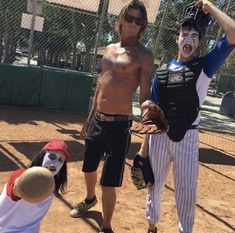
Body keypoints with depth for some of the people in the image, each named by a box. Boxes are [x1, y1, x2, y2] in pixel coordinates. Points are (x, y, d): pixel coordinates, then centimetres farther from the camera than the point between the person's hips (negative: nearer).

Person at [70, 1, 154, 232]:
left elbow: (145, 95, -14)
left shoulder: (143, 55, -8)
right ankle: (90, 199, 53)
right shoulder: (109, 48, 12)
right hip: (97, 120, 7)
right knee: (89, 169, 24)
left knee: (108, 183, -3)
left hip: (119, 124, -6)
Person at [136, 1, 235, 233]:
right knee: (154, 186, 14)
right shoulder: (162, 72, 6)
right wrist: (144, 146, 4)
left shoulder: (205, 66, -1)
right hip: (159, 136, 2)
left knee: (187, 190, 7)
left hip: (187, 137, -2)